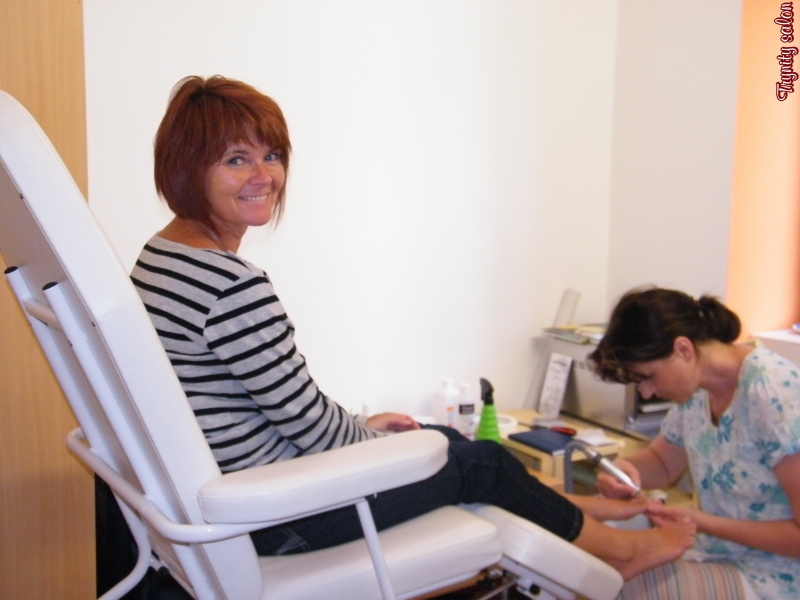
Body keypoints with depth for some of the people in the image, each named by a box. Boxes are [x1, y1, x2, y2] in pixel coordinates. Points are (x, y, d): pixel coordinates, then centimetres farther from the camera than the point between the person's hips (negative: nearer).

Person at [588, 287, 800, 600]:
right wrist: (629, 470, -6)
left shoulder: (774, 394, -23)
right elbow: (663, 462, 15)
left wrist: (703, 523, -19)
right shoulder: (696, 389, -1)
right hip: (719, 558, 7)